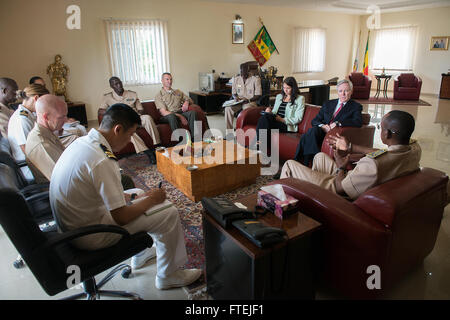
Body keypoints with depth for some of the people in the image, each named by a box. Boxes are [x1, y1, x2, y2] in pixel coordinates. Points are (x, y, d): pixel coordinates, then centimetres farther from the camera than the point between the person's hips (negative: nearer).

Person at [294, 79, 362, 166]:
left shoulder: (356, 106, 11)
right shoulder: (328, 104, 23)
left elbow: (358, 122, -9)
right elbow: (314, 121, 16)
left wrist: (338, 123, -19)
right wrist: (322, 125, -8)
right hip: (322, 132, 4)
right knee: (313, 130, -32)